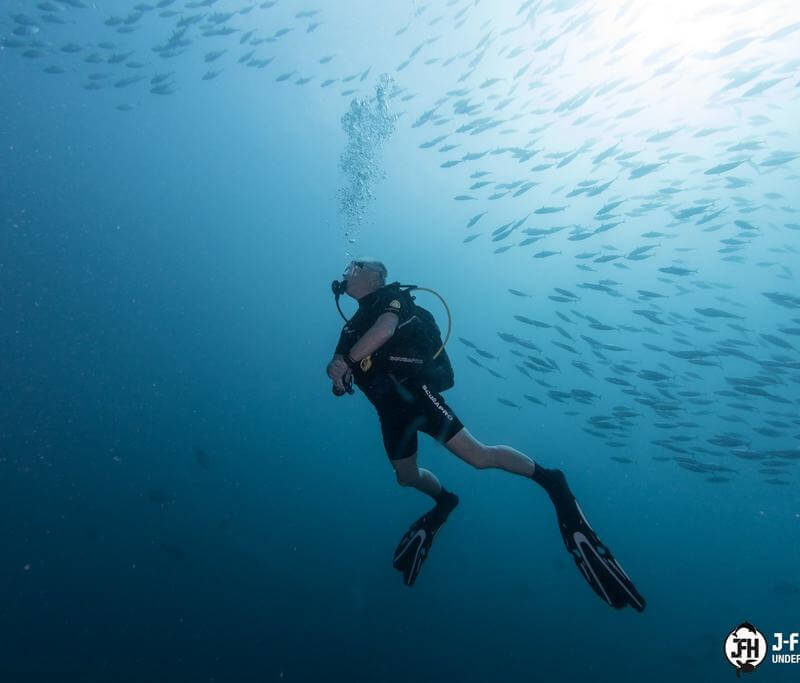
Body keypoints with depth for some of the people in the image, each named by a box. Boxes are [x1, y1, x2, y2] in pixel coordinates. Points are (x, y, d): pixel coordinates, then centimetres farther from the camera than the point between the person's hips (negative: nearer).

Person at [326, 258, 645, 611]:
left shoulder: (389, 296, 0)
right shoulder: (353, 326, 24)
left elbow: (384, 329, -21)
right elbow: (338, 365, 15)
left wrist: (348, 359, -13)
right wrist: (336, 369, -9)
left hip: (413, 390, -8)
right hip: (391, 408, 8)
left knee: (478, 456, -15)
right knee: (406, 477, 19)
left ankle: (549, 480, 2)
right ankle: (444, 502, 47)